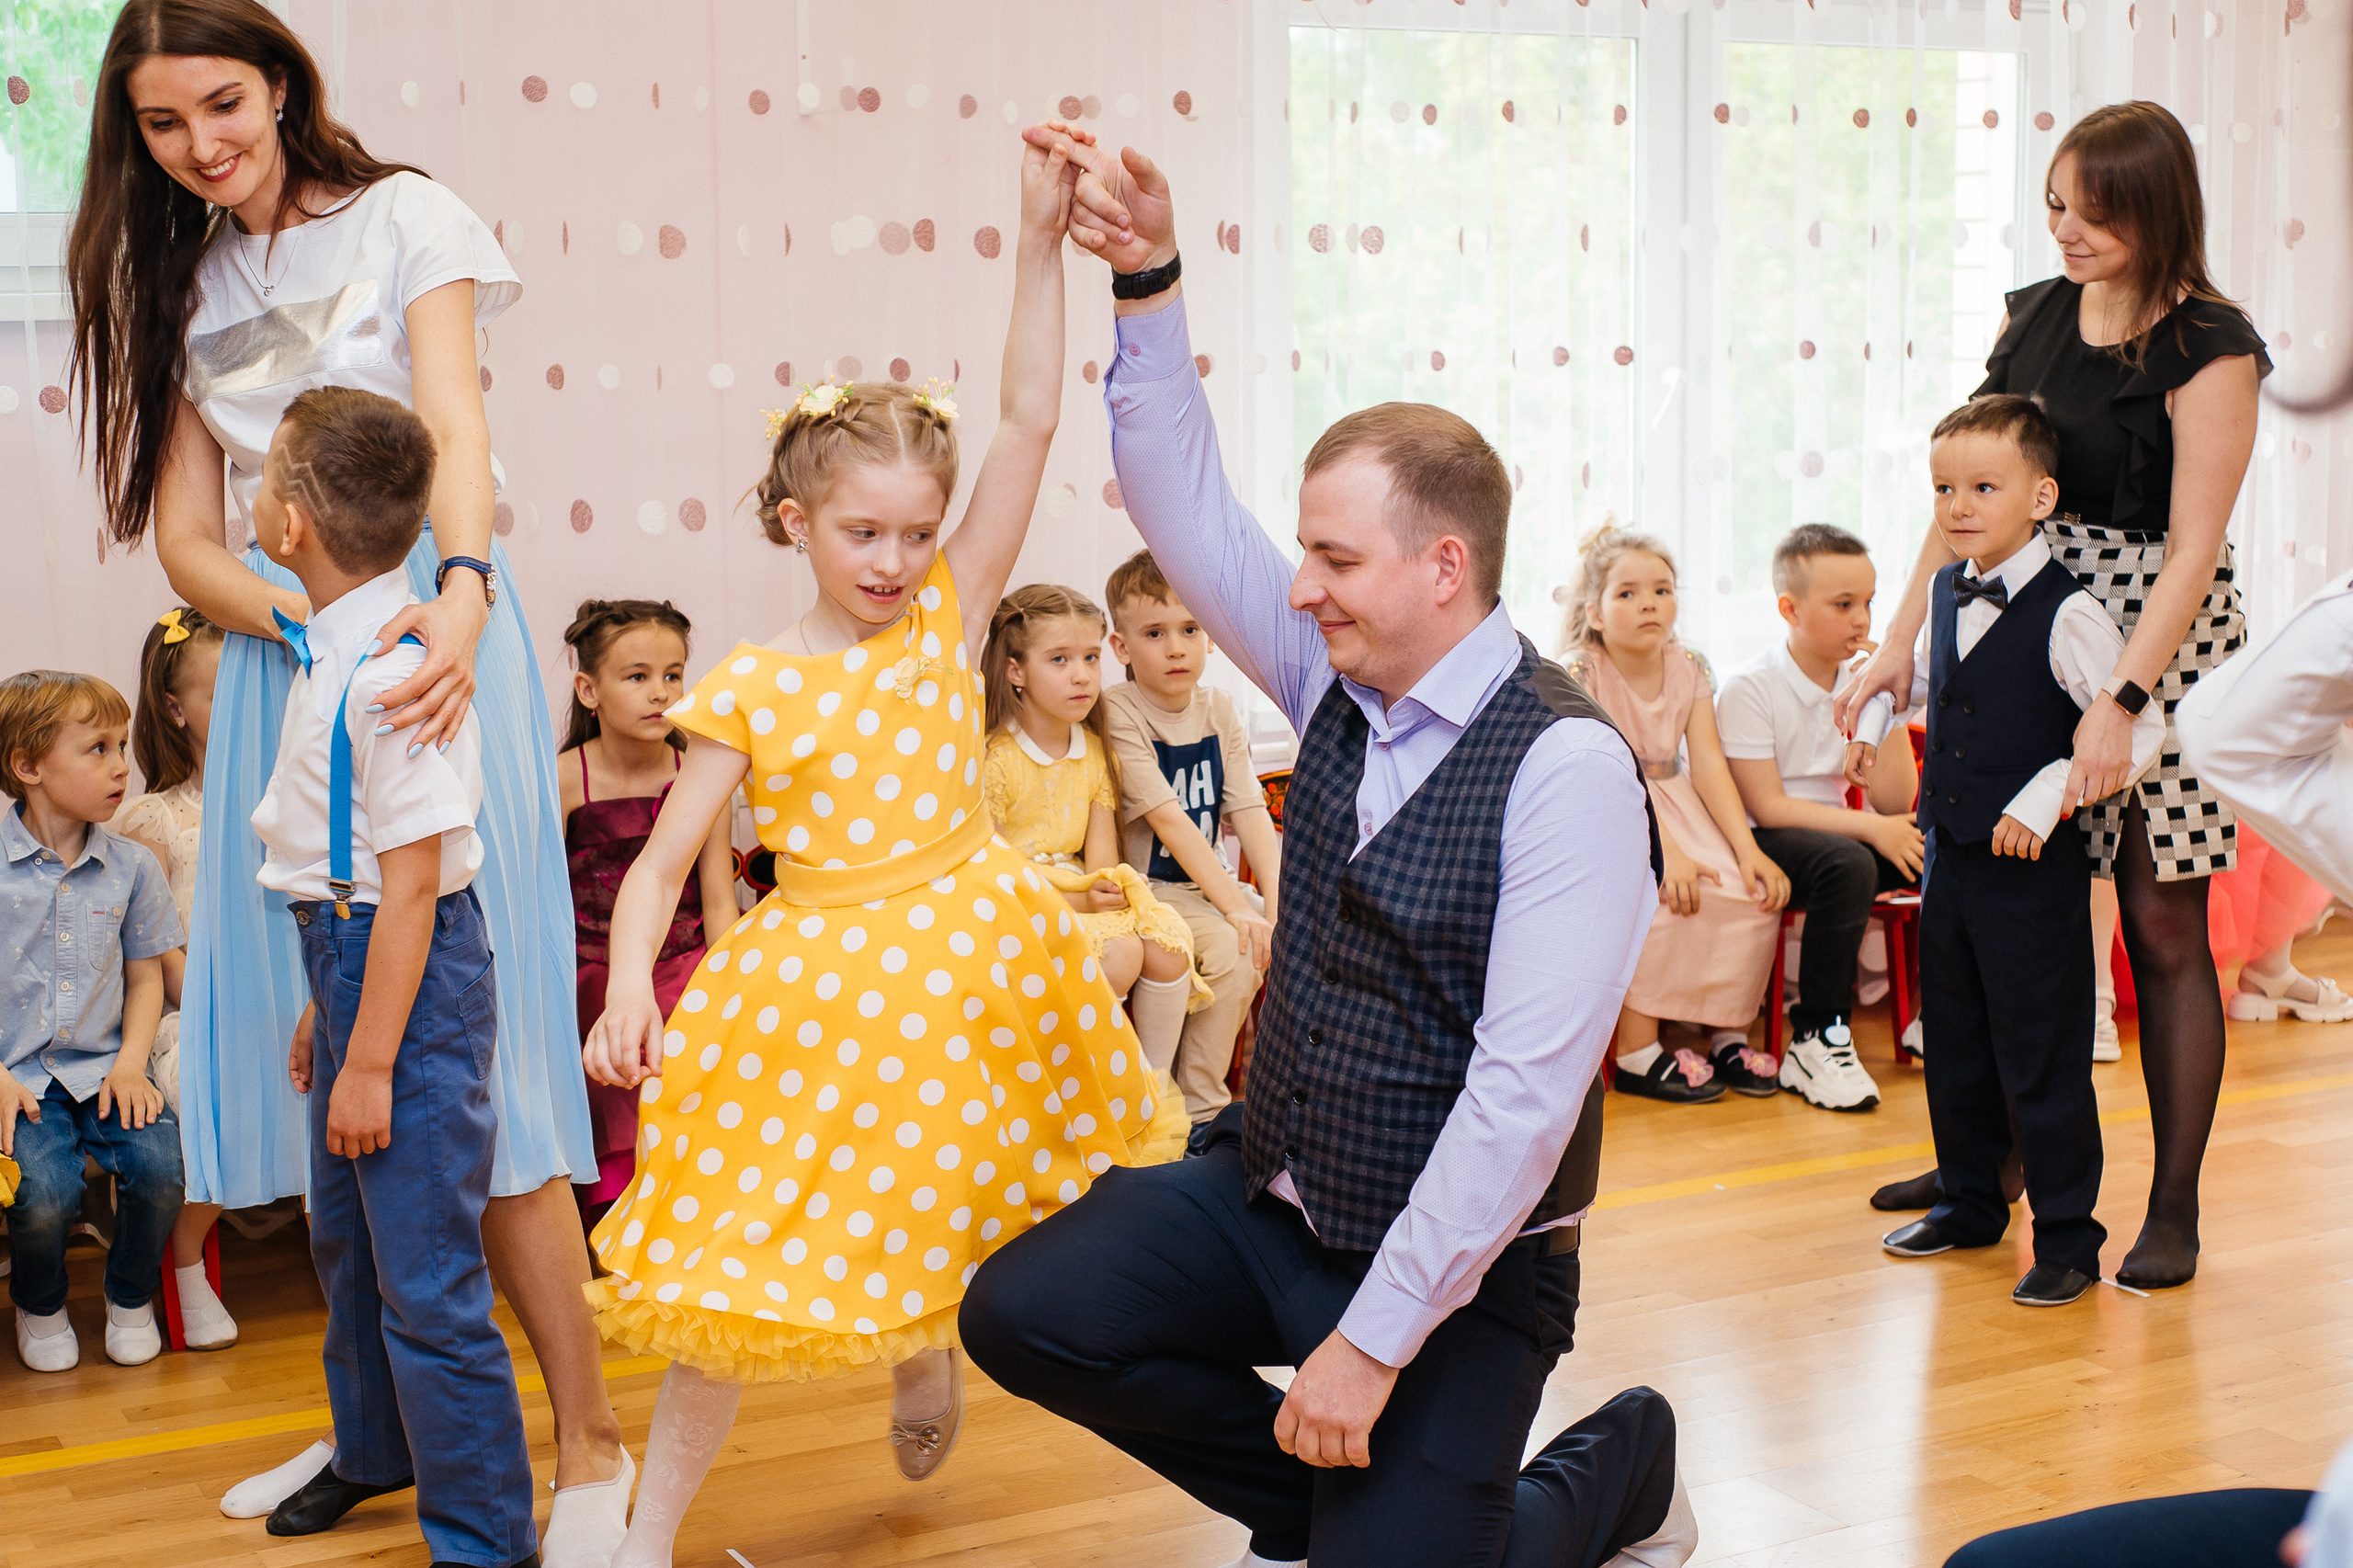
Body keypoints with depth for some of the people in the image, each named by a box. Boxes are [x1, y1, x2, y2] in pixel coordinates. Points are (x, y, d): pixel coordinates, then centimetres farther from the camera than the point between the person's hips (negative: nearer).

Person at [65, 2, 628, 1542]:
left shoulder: (403, 216, 2)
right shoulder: (182, 287, 15)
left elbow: (456, 427, -13)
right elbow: (185, 533, 7)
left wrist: (461, 598, -34)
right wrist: (308, 622, -14)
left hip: (427, 635, -5)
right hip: (277, 658, 5)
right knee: (319, 1056, 5)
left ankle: (591, 1446, -5)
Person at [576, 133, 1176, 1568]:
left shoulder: (949, 616, -1)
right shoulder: (750, 690, -6)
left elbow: (1030, 423, -7)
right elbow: (659, 864, -6)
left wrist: (1042, 244, -13)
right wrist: (629, 981, -25)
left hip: (964, 966, 3)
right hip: (817, 990, -2)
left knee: (940, 1225, 19)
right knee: (745, 1263, 0)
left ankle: (928, 1355, 53)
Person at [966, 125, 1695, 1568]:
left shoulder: (1567, 769, -22)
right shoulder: (1338, 683, 0)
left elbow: (1525, 1096, -25)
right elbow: (1186, 507, 2)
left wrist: (1374, 1341, -23)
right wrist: (1151, 281, -10)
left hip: (1458, 1261, -6)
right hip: (1266, 1194, 6)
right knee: (1026, 1313, -11)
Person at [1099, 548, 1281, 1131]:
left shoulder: (1220, 710, 4)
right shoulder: (1117, 712, -13)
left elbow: (1250, 811, -3)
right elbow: (1169, 821, -21)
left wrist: (1278, 901, -17)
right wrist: (1234, 906, -26)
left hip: (1210, 876, 6)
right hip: (1150, 885, -6)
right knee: (1231, 947, -27)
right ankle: (1196, 1109, -15)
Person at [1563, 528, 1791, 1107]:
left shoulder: (1690, 667, 4)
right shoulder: (1579, 671, -14)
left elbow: (1707, 762, -2)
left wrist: (1746, 847, -15)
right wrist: (1665, 849, -32)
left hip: (1675, 807, 6)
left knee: (1755, 892, -17)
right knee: (1654, 897, -33)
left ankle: (1731, 1035, -2)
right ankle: (1636, 1052, -21)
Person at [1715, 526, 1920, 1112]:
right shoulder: (1749, 688, -11)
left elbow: (1895, 802, 0)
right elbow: (1768, 807, -16)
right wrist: (1871, 828, -24)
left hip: (1842, 837, 6)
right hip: (1767, 845, -6)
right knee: (1849, 864, -36)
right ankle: (1816, 1041, -26)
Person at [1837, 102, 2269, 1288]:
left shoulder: (2208, 350, -10)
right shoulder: (2032, 314, 7)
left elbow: (2192, 549, -15)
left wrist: (2119, 704, -23)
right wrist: (1901, 641, 5)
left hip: (2161, 646, -5)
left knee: (2162, 926, 1)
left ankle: (2173, 1208, 11)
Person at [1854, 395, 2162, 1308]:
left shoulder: (2065, 614, -17)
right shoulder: (1948, 597, 6)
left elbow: (2141, 730, -21)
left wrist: (2047, 795, -25)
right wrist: (1875, 716, 14)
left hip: (2034, 867, -7)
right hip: (1952, 857, 7)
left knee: (2041, 1056, 1)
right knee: (1953, 1042, 17)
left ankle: (2066, 1237, 14)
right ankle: (1969, 1203, 33)